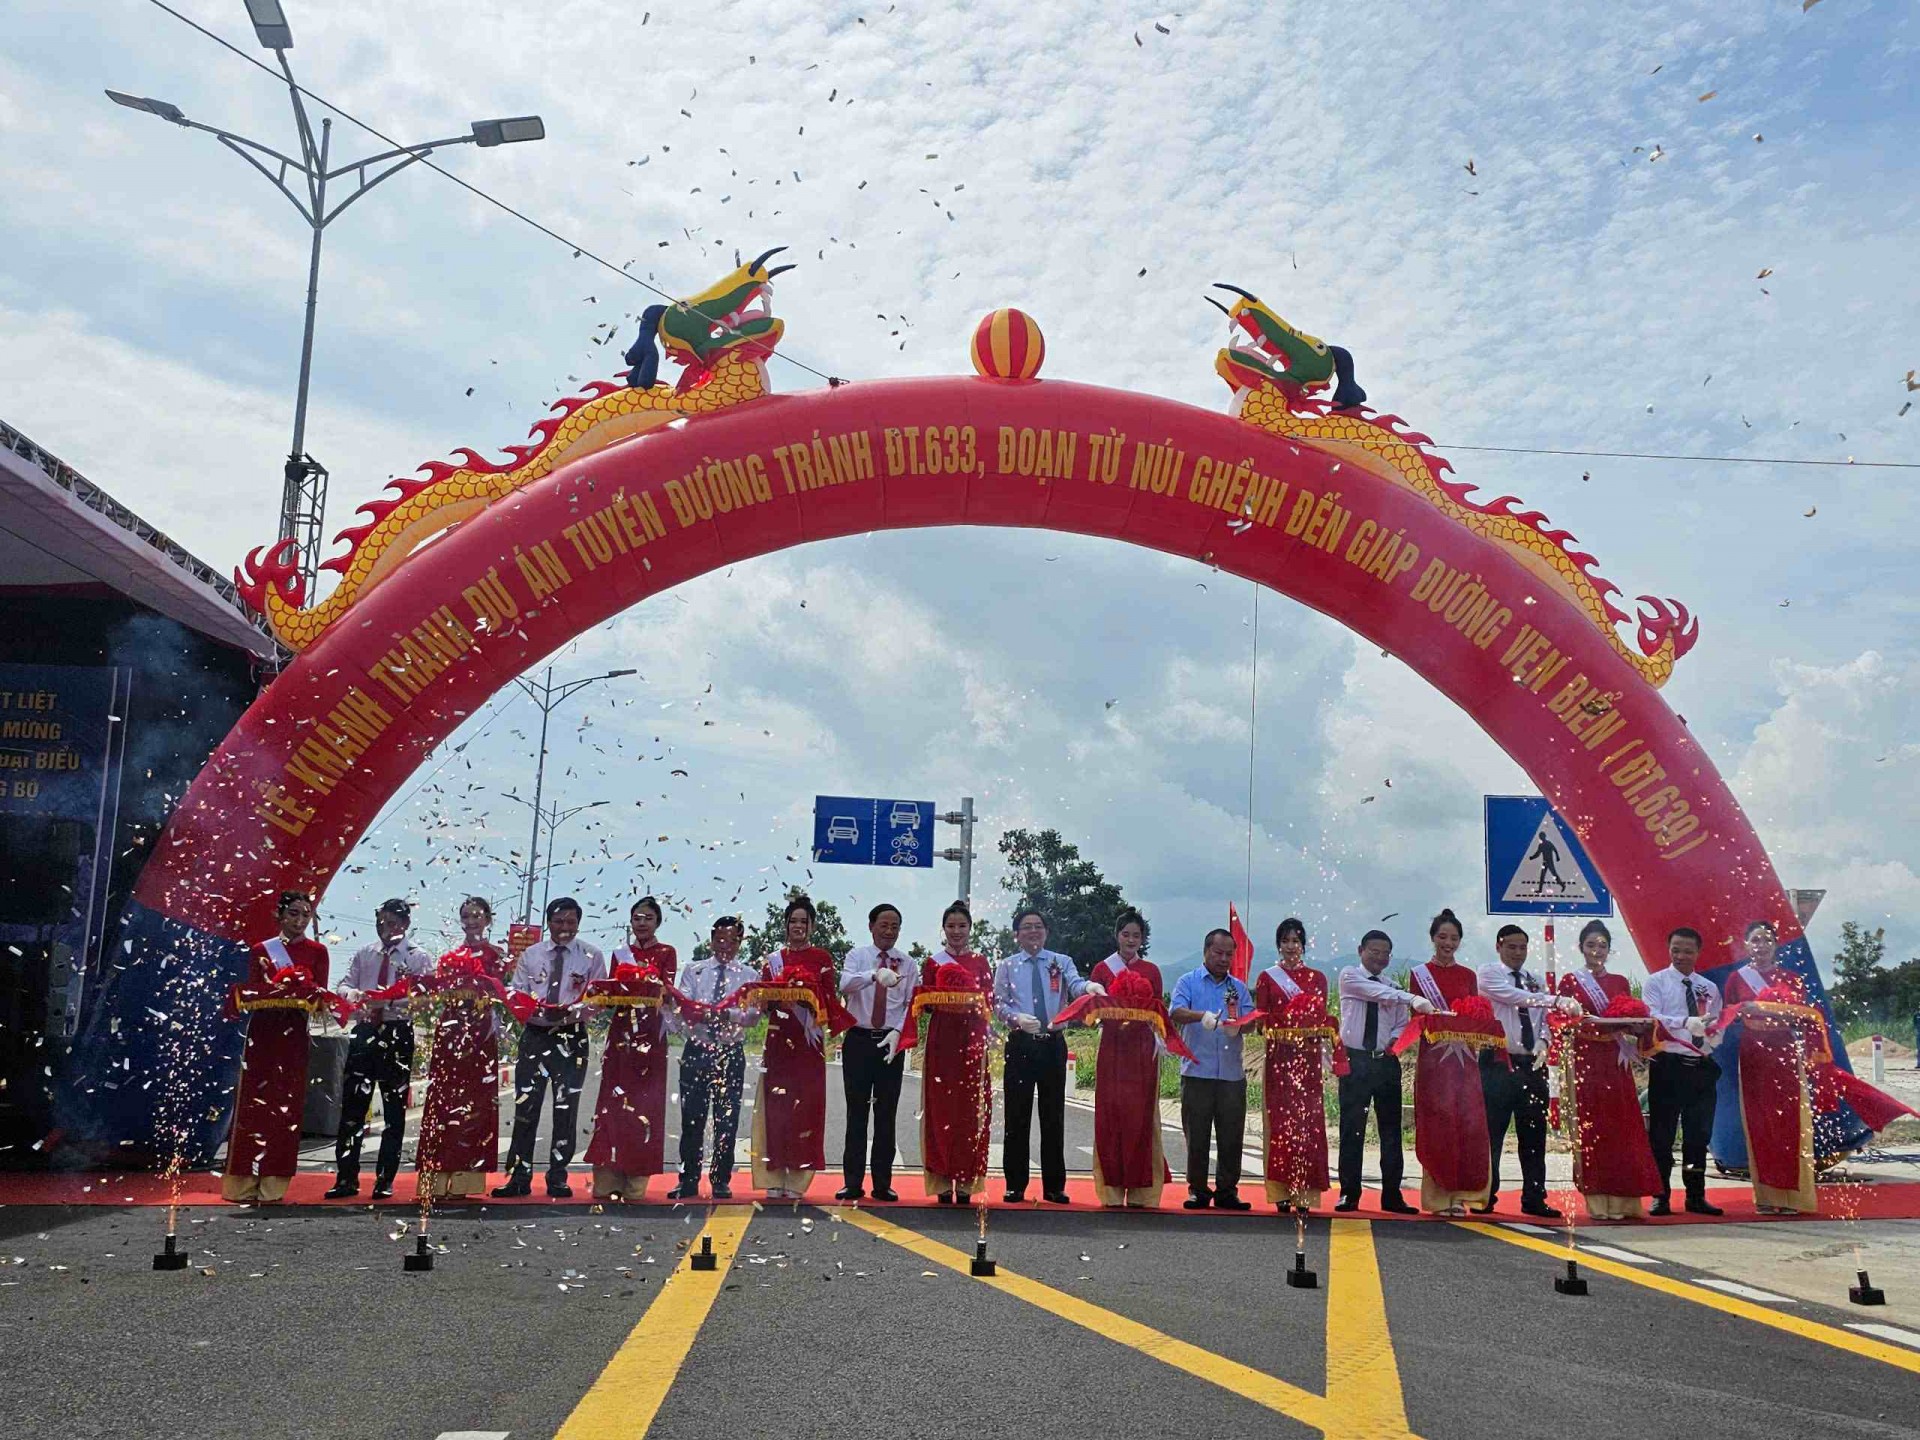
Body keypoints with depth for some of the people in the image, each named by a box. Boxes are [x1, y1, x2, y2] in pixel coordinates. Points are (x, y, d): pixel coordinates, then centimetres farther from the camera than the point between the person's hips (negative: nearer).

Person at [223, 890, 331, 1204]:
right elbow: (251, 991, 2)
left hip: (294, 1034, 0)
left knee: (287, 1107, -1)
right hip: (262, 1031, 0)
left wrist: (305, 991, -20)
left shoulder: (317, 952, 8)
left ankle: (272, 1186, 4)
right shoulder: (260, 950, 9)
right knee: (253, 1103, -2)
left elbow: (321, 993, 2)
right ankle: (244, 1183, 2)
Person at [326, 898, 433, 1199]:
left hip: (398, 1032, -3)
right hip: (364, 1031, 3)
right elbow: (344, 986, 7)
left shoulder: (419, 958, 1)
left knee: (394, 1108, 2)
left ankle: (385, 1179, 10)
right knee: (352, 1105, 1)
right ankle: (346, 1178, 8)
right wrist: (356, 995, -17)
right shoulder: (363, 954, 14)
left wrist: (391, 999, -26)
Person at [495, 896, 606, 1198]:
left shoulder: (592, 957, 2)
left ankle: (558, 1178, 10)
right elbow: (515, 991, 5)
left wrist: (575, 1011, -21)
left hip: (572, 1038, -2)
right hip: (535, 1035, 2)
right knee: (525, 1106, 0)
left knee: (566, 1108, 1)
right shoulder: (530, 955, 9)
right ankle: (519, 1177, 6)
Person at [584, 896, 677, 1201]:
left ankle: (635, 1184, 0)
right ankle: (607, 1181, -1)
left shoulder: (666, 953, 8)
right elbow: (610, 995, 9)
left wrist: (659, 991, -27)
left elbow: (667, 989, -6)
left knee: (644, 1104, -4)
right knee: (612, 1101, -3)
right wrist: (602, 996, -12)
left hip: (651, 1035, -3)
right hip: (620, 1032, 3)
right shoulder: (620, 954, 16)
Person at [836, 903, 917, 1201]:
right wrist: (875, 974, -38)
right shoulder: (856, 956, 1)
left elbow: (912, 1004, 3)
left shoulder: (907, 964, 6)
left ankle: (882, 1184, 11)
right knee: (856, 1114, 2)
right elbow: (845, 985, -20)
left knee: (886, 1116, 5)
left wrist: (898, 1032, -14)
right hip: (859, 1041, -1)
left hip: (892, 1044, 1)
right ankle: (852, 1183, 7)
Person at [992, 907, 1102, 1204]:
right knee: (1017, 1115, 2)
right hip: (1021, 1044, 0)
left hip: (1053, 1044, 1)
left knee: (1054, 1115, 4)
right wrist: (1017, 1018, -22)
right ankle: (1015, 1185, 9)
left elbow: (1075, 985, -13)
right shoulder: (1006, 966, 7)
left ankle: (1054, 1187, 11)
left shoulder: (1062, 962, 7)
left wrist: (1089, 986, -37)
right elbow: (999, 1003, 0)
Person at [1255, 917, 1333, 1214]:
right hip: (1278, 1056, -1)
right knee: (1280, 1120, -6)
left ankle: (1304, 1192, -2)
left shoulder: (1317, 978, 14)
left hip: (1309, 1056, 1)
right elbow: (1260, 1019, 4)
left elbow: (1323, 1018, 12)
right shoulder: (1267, 977, 10)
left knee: (1308, 1120, -4)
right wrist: (1285, 1021, -13)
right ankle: (1282, 1192, -3)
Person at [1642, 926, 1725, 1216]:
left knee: (1699, 1135, 9)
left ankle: (1696, 1196, 18)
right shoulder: (1656, 982, 1)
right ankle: (1661, 1197, 5)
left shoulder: (1709, 988, 16)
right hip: (1667, 1065, -4)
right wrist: (1685, 1022, -30)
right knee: (1662, 1135, -1)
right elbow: (1652, 1018, -15)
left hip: (1701, 1067, 4)